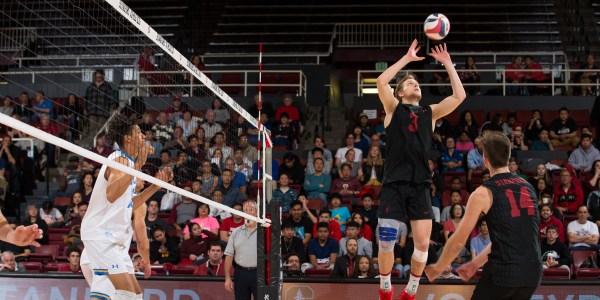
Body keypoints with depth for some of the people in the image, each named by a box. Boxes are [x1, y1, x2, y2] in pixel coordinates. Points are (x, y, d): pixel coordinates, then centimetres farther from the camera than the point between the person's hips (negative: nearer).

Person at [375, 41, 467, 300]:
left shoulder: (430, 113, 15)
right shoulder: (393, 108, 8)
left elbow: (459, 96, 6)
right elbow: (381, 82, -10)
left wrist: (447, 64, 5)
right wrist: (407, 58, -7)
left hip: (420, 185, 3)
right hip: (394, 184, -3)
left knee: (423, 243, -2)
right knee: (386, 243, -2)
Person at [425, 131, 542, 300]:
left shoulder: (483, 194, -4)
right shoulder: (528, 187, 13)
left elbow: (458, 242, -1)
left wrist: (437, 269, 16)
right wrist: (475, 263, 27)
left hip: (504, 271, -5)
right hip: (533, 273, 6)